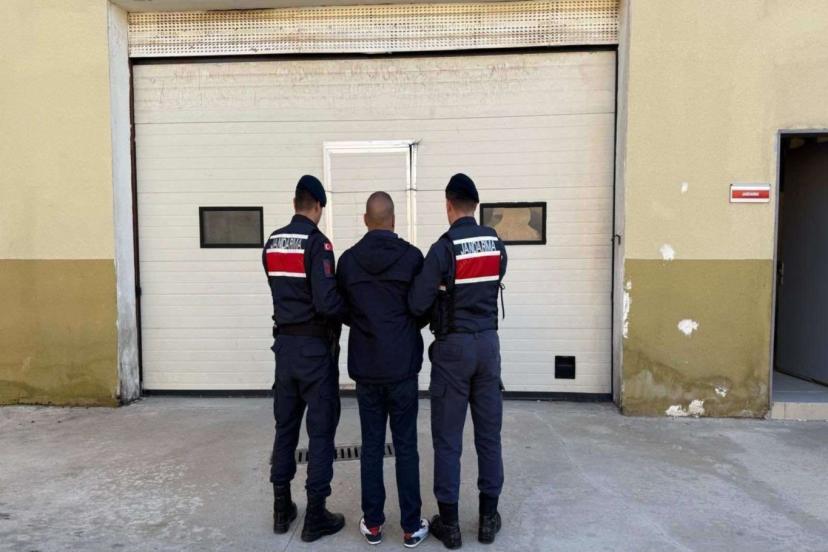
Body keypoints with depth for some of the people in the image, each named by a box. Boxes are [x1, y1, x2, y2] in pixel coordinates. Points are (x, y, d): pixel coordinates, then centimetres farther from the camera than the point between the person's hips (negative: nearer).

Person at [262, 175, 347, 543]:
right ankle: (315, 516, 11)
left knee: (285, 426, 15)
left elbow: (287, 290, 11)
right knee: (320, 431, 3)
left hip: (284, 343, 7)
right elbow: (327, 302, -23)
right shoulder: (316, 243, -15)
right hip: (315, 347, -7)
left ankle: (282, 508, 26)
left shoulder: (272, 244, 7)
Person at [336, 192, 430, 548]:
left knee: (371, 446, 11)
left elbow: (343, 311, 7)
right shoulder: (412, 256, -7)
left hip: (365, 367, 2)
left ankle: (372, 523, 21)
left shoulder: (348, 259, -1)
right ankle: (411, 527, 16)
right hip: (402, 366, -2)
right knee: (406, 447, 7)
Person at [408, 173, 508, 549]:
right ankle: (488, 518, 23)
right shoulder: (496, 243, 3)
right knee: (489, 434, 12)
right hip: (488, 342, 5)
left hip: (453, 346, -5)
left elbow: (416, 305, -16)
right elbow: (491, 285, 9)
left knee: (447, 438, 6)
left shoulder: (444, 247, -14)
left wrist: (437, 300, 5)